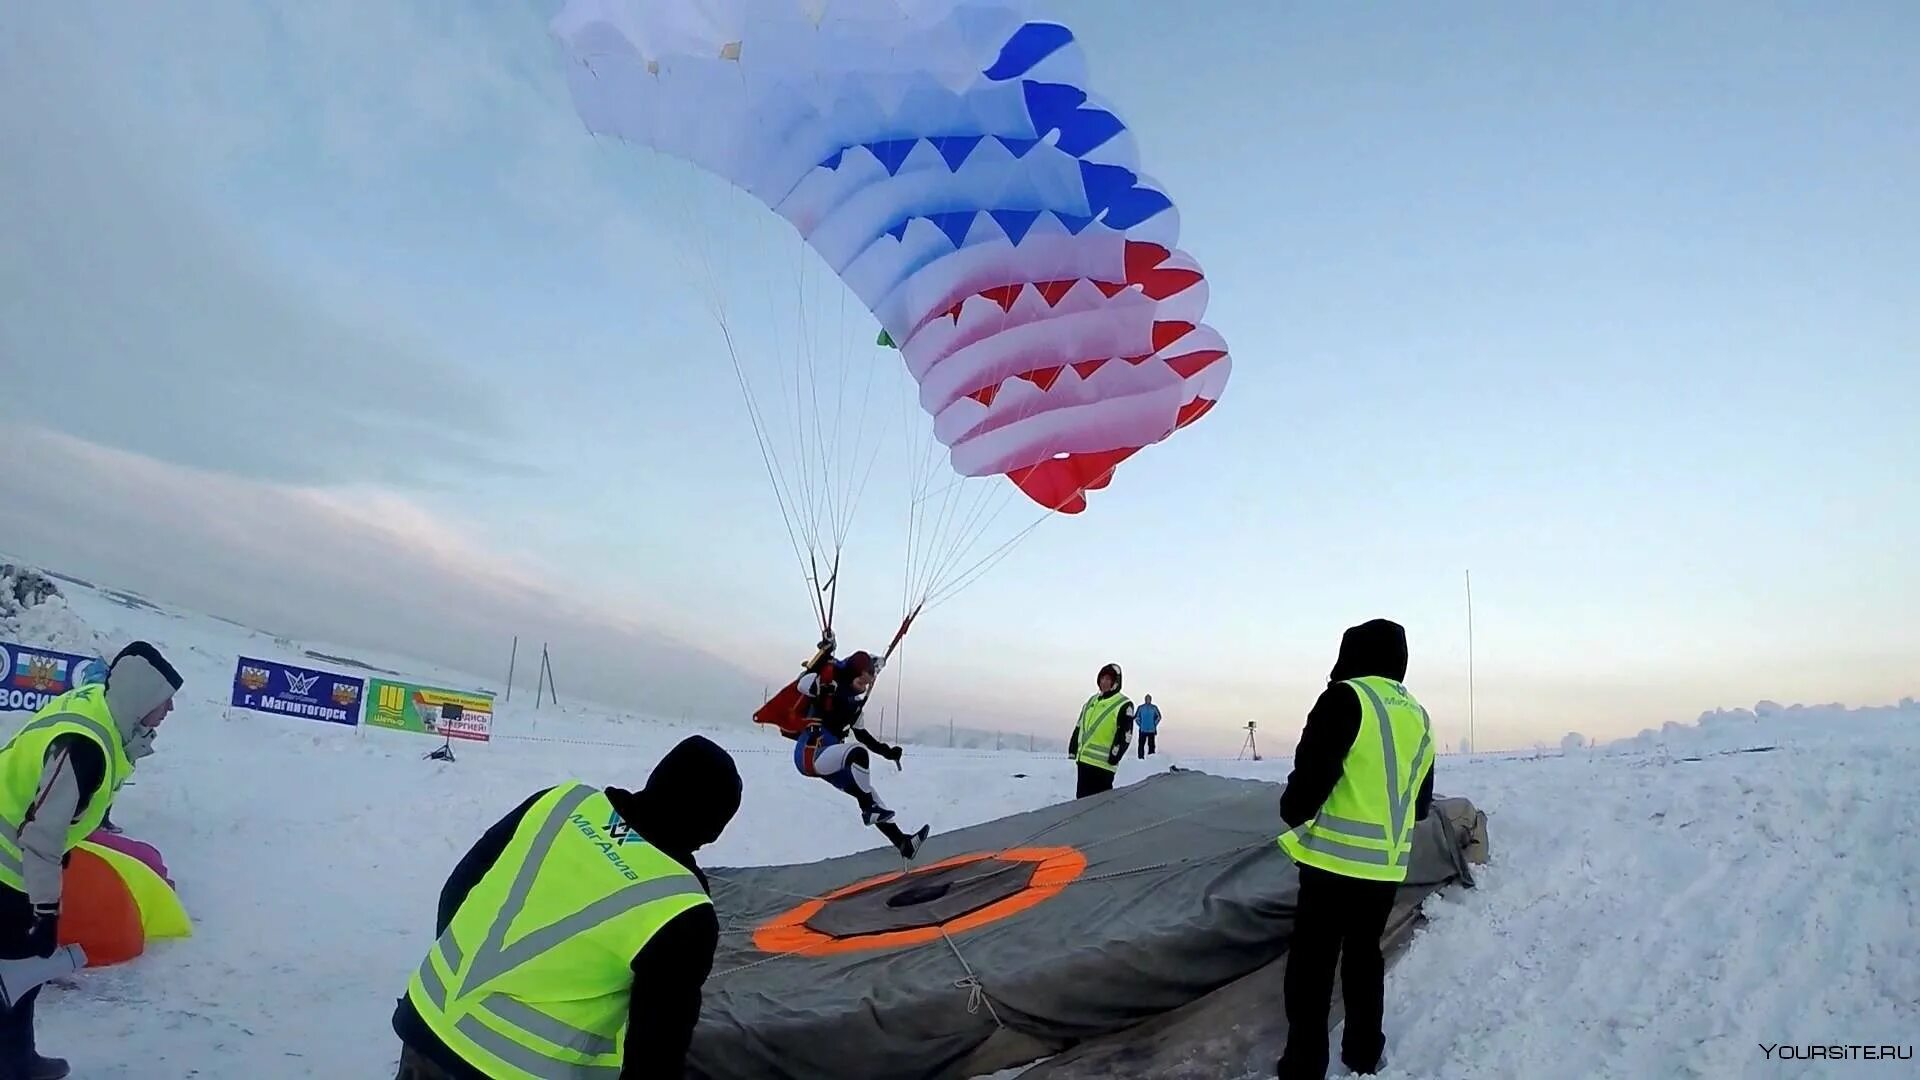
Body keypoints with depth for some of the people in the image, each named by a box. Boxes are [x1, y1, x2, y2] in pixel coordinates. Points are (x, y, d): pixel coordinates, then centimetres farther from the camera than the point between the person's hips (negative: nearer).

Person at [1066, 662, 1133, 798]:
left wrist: (1113, 758, -18)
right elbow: (1079, 727, 21)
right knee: (1082, 798, 13)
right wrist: (1073, 750, 15)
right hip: (1084, 760, 8)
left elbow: (1124, 736, -13)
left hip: (1103, 764, -8)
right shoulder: (1091, 701, 18)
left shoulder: (1124, 705, -5)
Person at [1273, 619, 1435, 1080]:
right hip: (1387, 866, 7)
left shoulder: (1346, 698, -13)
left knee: (1312, 962, 2)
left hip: (1336, 859, -7)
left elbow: (1313, 771, -17)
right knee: (1364, 955, 20)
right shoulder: (1418, 716, 11)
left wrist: (1293, 813, 1)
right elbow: (1420, 802, 18)